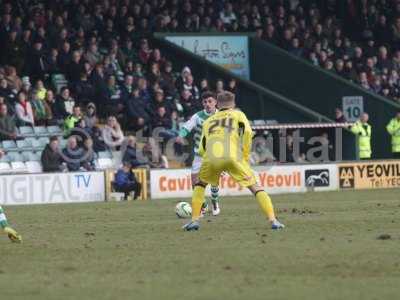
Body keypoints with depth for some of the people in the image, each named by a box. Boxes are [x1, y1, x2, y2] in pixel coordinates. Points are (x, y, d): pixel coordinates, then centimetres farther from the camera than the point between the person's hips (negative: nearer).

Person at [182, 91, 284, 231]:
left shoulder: (208, 121, 31)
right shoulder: (238, 114, 25)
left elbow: (201, 150, 23)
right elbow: (247, 132, 4)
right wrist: (245, 157, 11)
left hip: (211, 157, 2)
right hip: (232, 157, -2)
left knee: (200, 185, 28)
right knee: (255, 187, 8)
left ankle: (195, 220, 17)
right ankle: (273, 221, -6)